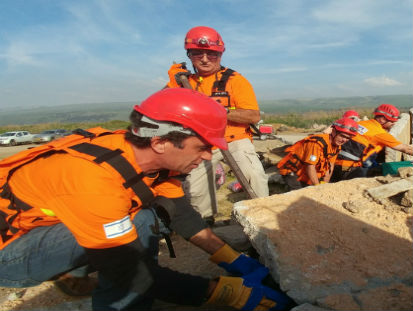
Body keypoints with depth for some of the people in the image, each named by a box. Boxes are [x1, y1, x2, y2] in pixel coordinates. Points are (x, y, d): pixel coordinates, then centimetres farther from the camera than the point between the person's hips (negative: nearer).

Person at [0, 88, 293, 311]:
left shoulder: (147, 153, -13)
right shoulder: (93, 176, -36)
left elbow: (181, 213, -3)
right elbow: (132, 274, -31)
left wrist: (232, 259, -9)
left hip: (51, 223, 7)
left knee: (161, 209, -4)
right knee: (142, 222, -28)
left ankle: (81, 271, 7)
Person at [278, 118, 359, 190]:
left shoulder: (336, 145, 0)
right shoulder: (318, 143, -28)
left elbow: (330, 166, 3)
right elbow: (310, 168, -26)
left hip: (306, 175, 9)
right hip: (292, 172, -8)